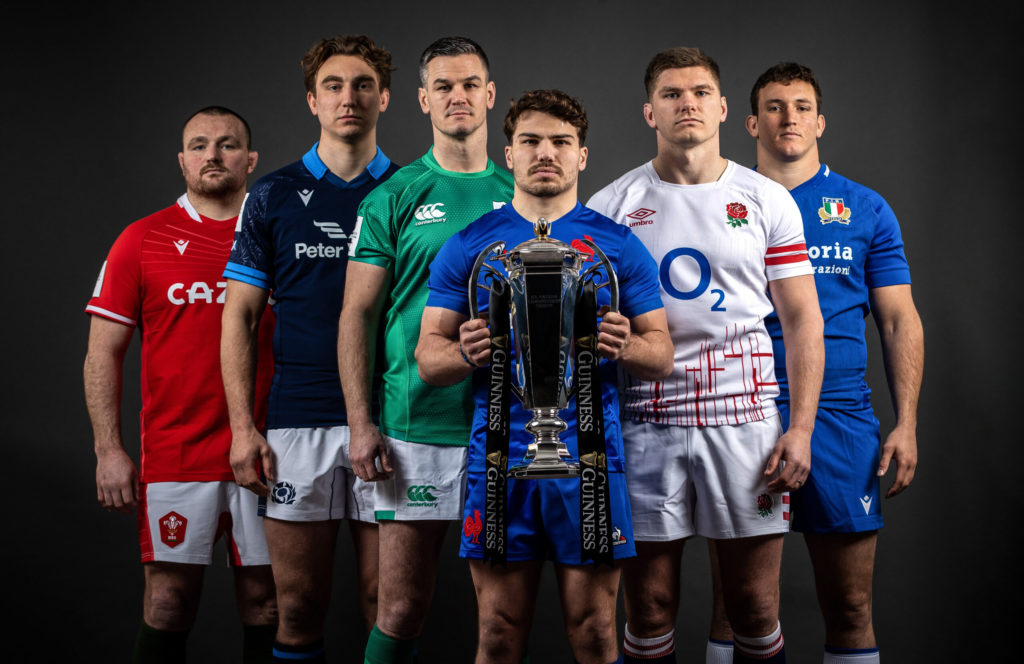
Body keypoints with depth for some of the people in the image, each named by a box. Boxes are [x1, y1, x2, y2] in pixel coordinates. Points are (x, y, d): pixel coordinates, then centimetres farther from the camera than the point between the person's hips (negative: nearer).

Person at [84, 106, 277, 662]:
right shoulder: (143, 240, 3)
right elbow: (104, 352, 3)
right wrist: (109, 451, -5)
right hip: (174, 457, -1)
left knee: (264, 600, 8)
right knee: (169, 602, 3)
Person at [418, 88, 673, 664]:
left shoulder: (618, 245, 7)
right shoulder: (471, 245, 7)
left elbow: (663, 356, 6)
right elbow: (428, 356, 7)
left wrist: (625, 346, -16)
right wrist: (467, 353, -16)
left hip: (590, 455, 0)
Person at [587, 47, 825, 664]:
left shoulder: (768, 200, 6)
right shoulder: (611, 206, 5)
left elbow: (802, 319, 6)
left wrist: (801, 428, -4)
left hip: (744, 414, 0)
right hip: (644, 420, 0)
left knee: (756, 608, 5)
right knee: (649, 611, 6)